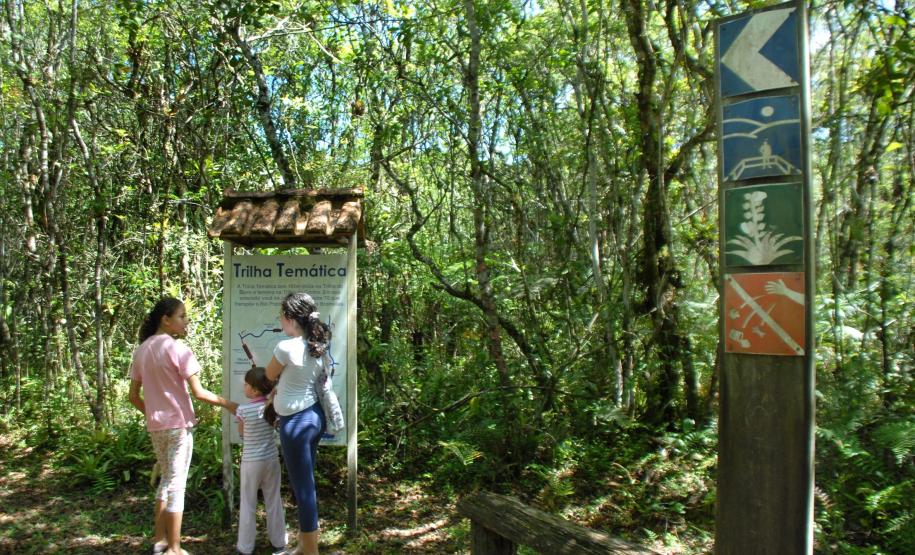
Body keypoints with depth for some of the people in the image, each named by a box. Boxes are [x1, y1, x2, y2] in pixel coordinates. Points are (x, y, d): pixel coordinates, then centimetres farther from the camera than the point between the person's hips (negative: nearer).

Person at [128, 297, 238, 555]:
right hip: (179, 424, -7)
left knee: (166, 479, 21)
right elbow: (198, 392, -16)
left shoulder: (141, 350, 6)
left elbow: (134, 396, 9)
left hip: (155, 426, 7)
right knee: (176, 484, 3)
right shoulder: (177, 348, -14)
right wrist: (227, 404, -6)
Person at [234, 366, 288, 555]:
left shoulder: (243, 410, -14)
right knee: (274, 502, 14)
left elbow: (242, 433, 1)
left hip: (251, 462, -3)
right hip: (271, 459, 3)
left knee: (248, 504, 9)